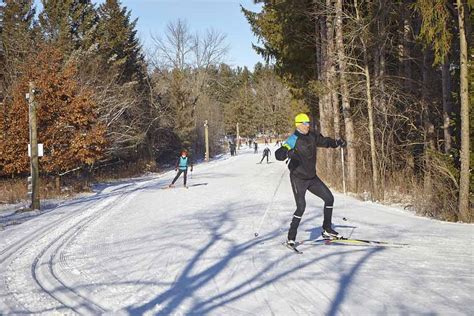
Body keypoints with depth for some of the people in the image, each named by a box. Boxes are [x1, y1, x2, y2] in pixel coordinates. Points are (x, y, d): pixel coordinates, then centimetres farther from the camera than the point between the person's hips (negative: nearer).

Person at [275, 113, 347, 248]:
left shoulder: (312, 136, 3)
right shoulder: (293, 140, -16)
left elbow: (324, 141, 20)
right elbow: (278, 154, -25)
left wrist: (337, 142, 3)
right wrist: (287, 152, -47)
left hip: (312, 177, 7)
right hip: (298, 178, -7)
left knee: (329, 198, 6)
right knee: (301, 207, -16)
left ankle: (327, 230, 20)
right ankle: (291, 238, -4)